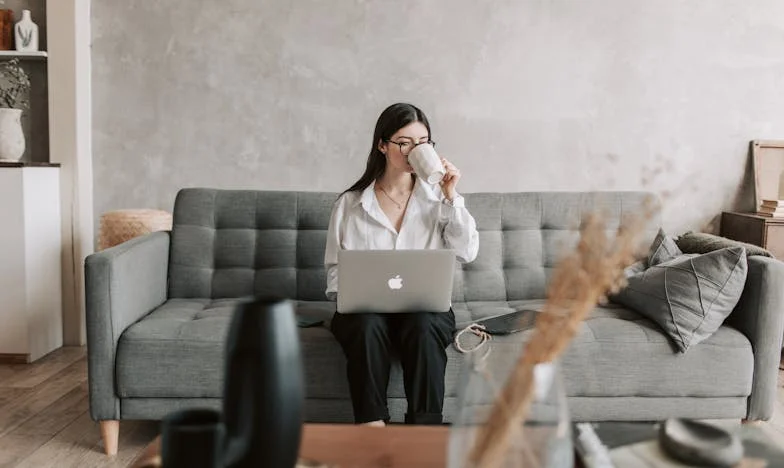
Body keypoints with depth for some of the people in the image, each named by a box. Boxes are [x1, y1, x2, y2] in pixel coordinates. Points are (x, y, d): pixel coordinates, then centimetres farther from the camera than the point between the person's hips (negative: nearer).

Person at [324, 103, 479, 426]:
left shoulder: (438, 199, 10)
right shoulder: (349, 204, 8)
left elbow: (467, 253, -2)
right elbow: (335, 269, 10)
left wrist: (451, 197, -8)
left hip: (426, 306, 0)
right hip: (366, 307, 0)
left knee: (424, 327, -33)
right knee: (367, 325, -34)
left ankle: (425, 430, -28)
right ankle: (372, 426, -28)